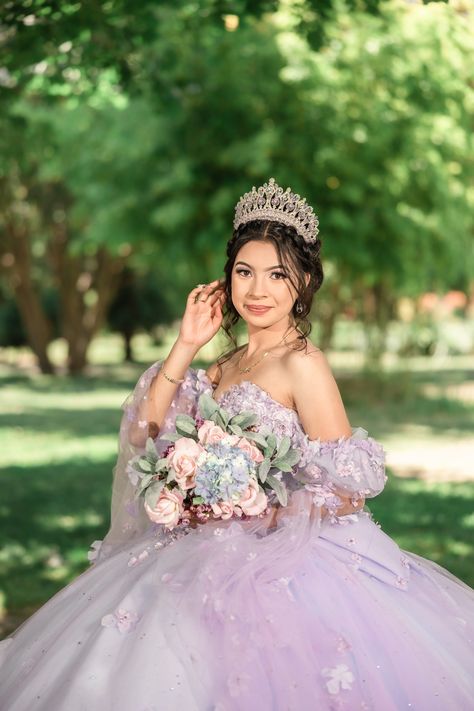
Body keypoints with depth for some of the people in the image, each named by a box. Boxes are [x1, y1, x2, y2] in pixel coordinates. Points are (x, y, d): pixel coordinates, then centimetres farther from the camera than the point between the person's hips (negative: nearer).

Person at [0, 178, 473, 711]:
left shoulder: (301, 363, -11)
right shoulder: (227, 363, 13)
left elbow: (348, 491, -13)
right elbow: (145, 434, 6)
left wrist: (255, 512, -17)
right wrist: (185, 346, 2)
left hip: (290, 558, -7)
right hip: (224, 556, 7)